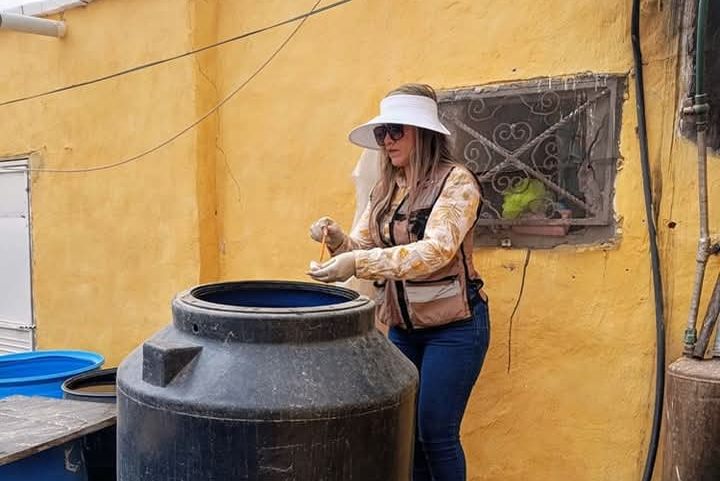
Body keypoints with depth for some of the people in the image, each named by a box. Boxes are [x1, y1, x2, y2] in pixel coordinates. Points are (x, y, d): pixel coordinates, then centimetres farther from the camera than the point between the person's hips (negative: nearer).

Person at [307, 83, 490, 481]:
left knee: (435, 432, 1)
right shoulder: (384, 189, 8)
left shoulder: (456, 181, -13)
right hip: (402, 325, 6)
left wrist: (360, 262, -35)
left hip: (453, 327, -6)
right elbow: (361, 247, 5)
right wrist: (338, 241, -17)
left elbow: (436, 250, -26)